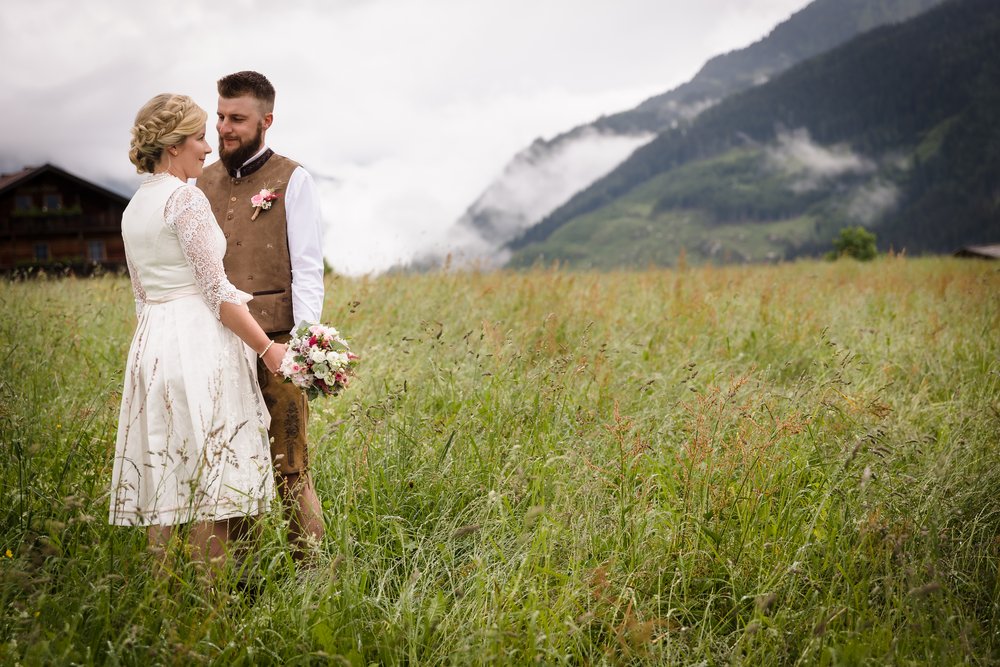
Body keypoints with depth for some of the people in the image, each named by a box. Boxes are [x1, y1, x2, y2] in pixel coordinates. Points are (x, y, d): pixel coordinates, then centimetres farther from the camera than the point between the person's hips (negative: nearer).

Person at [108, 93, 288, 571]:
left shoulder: (134, 207, 15)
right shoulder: (186, 198, -11)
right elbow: (216, 290, -13)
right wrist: (267, 348, -8)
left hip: (150, 342, 8)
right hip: (199, 340, -8)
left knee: (167, 476, 9)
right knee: (210, 475, -4)